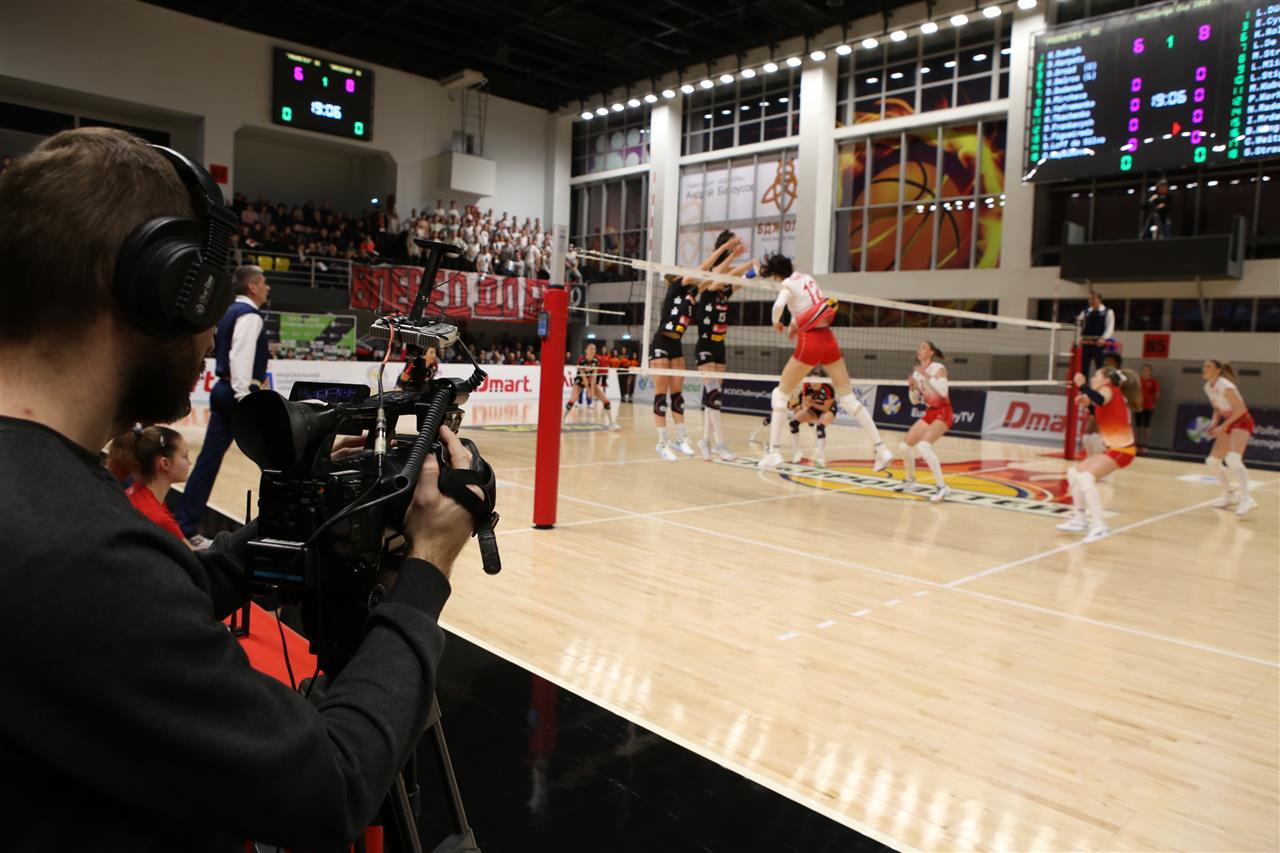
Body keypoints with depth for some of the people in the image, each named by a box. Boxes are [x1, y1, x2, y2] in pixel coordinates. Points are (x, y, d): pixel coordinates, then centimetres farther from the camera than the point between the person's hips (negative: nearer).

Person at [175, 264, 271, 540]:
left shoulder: (230, 312, 18)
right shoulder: (250, 315, -11)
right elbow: (241, 357, -23)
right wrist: (244, 398, -27)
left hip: (223, 389, 9)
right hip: (239, 392, -9)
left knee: (209, 457, 6)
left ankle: (186, 525, 6)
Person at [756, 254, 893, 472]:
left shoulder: (787, 284, -4)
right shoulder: (807, 278, 15)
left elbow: (778, 305, -25)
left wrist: (776, 322, -7)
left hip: (810, 343, -6)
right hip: (829, 339, 6)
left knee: (780, 394, 7)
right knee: (848, 398, 10)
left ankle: (773, 452, 0)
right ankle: (881, 448, 5)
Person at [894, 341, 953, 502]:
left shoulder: (938, 368, -12)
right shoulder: (917, 372, 8)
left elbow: (943, 391, -27)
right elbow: (915, 401, 13)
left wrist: (927, 376, -26)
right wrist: (912, 387, -5)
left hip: (943, 414, -8)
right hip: (929, 413, 8)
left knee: (923, 446, -29)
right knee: (904, 447, 7)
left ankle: (941, 487, -24)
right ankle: (910, 479, 31)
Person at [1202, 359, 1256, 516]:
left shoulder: (1225, 386, -21)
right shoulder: (1208, 387, 5)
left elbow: (1241, 409, -22)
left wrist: (1223, 426, -23)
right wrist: (1214, 423, -1)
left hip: (1241, 422, -9)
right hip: (1228, 424, 9)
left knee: (1233, 459, -29)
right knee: (1212, 461, 10)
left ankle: (1246, 498, -34)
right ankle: (1230, 494, 27)